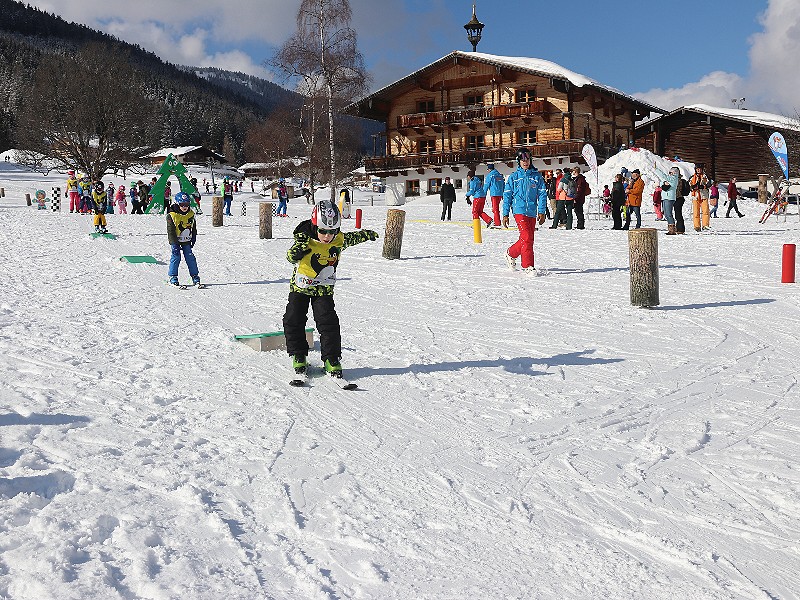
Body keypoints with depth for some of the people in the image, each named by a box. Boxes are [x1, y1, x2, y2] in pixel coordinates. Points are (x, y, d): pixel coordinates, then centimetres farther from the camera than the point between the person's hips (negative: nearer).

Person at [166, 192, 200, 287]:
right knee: (176, 256, -6)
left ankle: (195, 276, 9)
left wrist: (193, 239, 6)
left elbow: (194, 228, 11)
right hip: (176, 240, -3)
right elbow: (170, 231, -14)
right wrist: (174, 243, -18)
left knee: (190, 257, 3)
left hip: (187, 240, 3)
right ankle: (173, 277, 2)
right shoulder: (171, 216, -15)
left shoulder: (191, 215, 0)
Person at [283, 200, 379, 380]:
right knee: (293, 320, -1)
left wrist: (366, 234, 28)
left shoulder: (339, 240, -9)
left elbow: (352, 238, 14)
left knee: (328, 323, -8)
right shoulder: (305, 239, -20)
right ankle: (298, 356, 16)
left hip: (324, 289, 1)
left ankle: (332, 359, 3)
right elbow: (291, 258, -30)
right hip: (301, 286, -1)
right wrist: (299, 247, -51)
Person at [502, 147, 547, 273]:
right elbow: (507, 196, 7)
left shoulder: (537, 176, 9)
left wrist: (542, 212, -2)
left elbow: (542, 194, 7)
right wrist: (505, 214, 3)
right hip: (519, 211, -3)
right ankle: (528, 266, -9)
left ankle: (511, 253, 31)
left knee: (528, 239, 7)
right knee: (527, 237, -14)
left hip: (532, 212, 3)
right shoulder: (513, 177, 5)